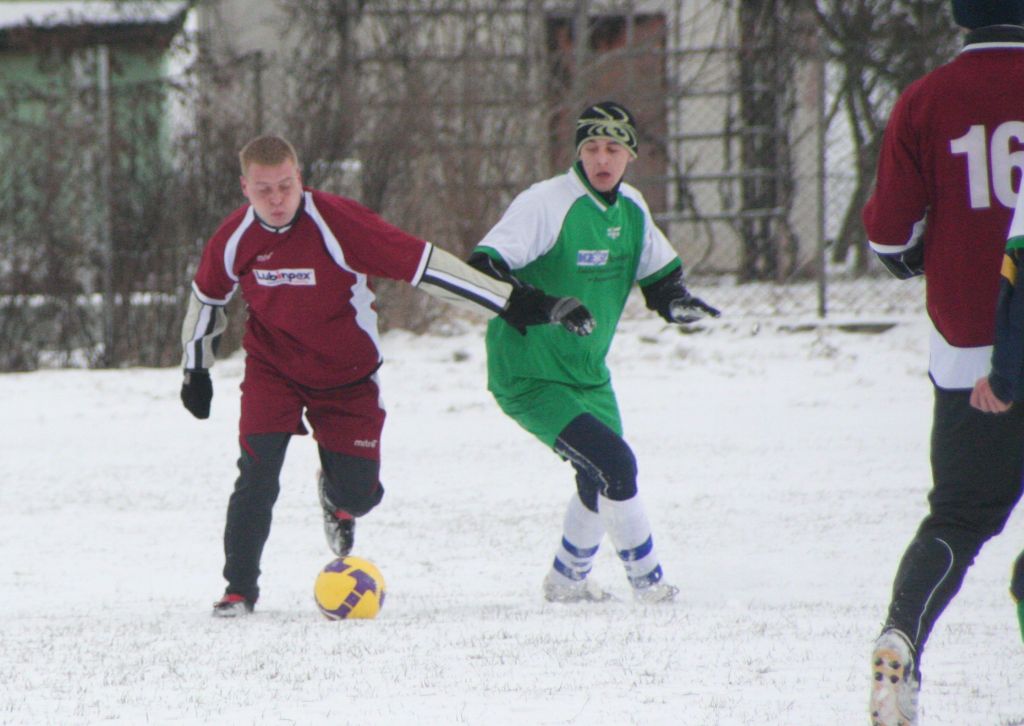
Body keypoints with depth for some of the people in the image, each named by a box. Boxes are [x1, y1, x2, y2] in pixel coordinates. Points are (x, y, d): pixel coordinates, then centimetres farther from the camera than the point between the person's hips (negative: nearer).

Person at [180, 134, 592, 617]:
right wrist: (195, 369, 16)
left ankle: (338, 501, 36)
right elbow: (207, 295, 9)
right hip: (272, 369, 1)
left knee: (358, 492, -4)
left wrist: (517, 304, -26)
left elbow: (423, 264, -25)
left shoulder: (335, 223, -24)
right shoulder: (234, 238, -13)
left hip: (346, 374, -1)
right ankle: (240, 588, 1)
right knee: (258, 476, -16)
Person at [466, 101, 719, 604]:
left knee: (600, 482, 18)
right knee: (614, 464, -19)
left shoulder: (631, 209, 4)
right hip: (532, 378, -8)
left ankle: (567, 580, 41)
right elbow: (485, 265, -28)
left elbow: (658, 273, 17)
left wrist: (675, 299, -6)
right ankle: (646, 579, -4)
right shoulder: (548, 204, -20)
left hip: (589, 374, 8)